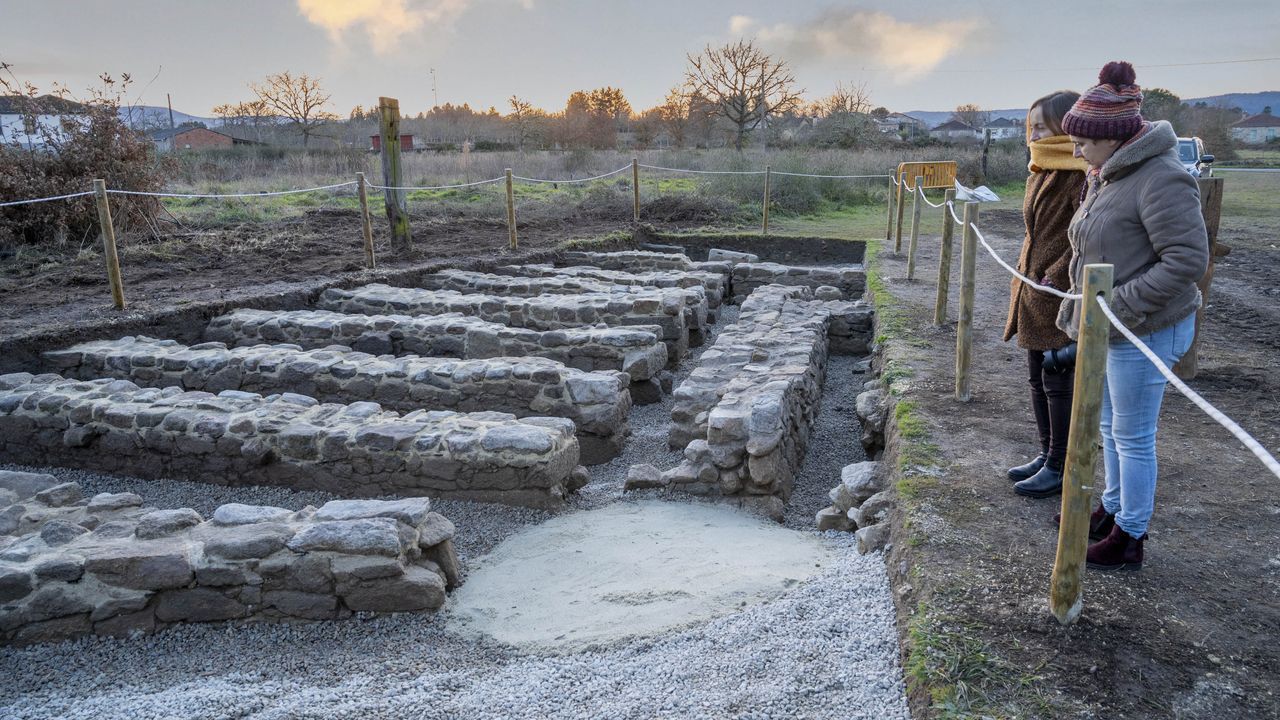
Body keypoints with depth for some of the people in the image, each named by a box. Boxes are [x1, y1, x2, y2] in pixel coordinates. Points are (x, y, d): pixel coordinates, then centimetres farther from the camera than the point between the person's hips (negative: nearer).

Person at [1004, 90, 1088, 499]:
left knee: (1058, 381, 0)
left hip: (1059, 297, -9)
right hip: (1032, 293, 9)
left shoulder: (1082, 175, -16)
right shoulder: (1041, 171, 14)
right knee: (1038, 378, 16)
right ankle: (1048, 456, 29)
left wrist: (1055, 280, -20)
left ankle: (1060, 469, 12)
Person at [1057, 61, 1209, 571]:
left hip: (1145, 332, -9)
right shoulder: (1104, 177, 9)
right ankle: (1113, 510, 38)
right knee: (1110, 426, 21)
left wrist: (1118, 307, -24)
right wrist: (1075, 311, 14)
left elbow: (1188, 259, -25)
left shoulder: (1161, 179, -21)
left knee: (1133, 436, 2)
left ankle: (1130, 538, 17)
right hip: (1107, 329, 9)